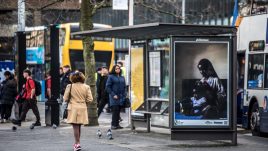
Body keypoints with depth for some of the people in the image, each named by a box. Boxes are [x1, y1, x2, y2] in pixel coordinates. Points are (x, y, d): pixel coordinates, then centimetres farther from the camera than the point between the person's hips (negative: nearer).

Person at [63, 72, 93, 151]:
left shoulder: (70, 86, -8)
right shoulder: (86, 87, -2)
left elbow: (65, 99, -6)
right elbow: (90, 99, -3)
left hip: (73, 108, -3)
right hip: (82, 108, 3)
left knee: (75, 126, -2)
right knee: (79, 126, 16)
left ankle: (77, 144, -10)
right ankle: (77, 143, 25)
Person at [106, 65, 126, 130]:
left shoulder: (122, 78, 15)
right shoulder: (111, 77, -1)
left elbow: (124, 87, 19)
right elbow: (108, 87, -5)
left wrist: (124, 95, 5)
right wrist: (113, 95, -12)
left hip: (121, 97, 5)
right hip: (114, 97, -5)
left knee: (118, 111, 6)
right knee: (115, 110, -12)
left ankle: (117, 124, 11)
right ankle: (113, 125, -9)